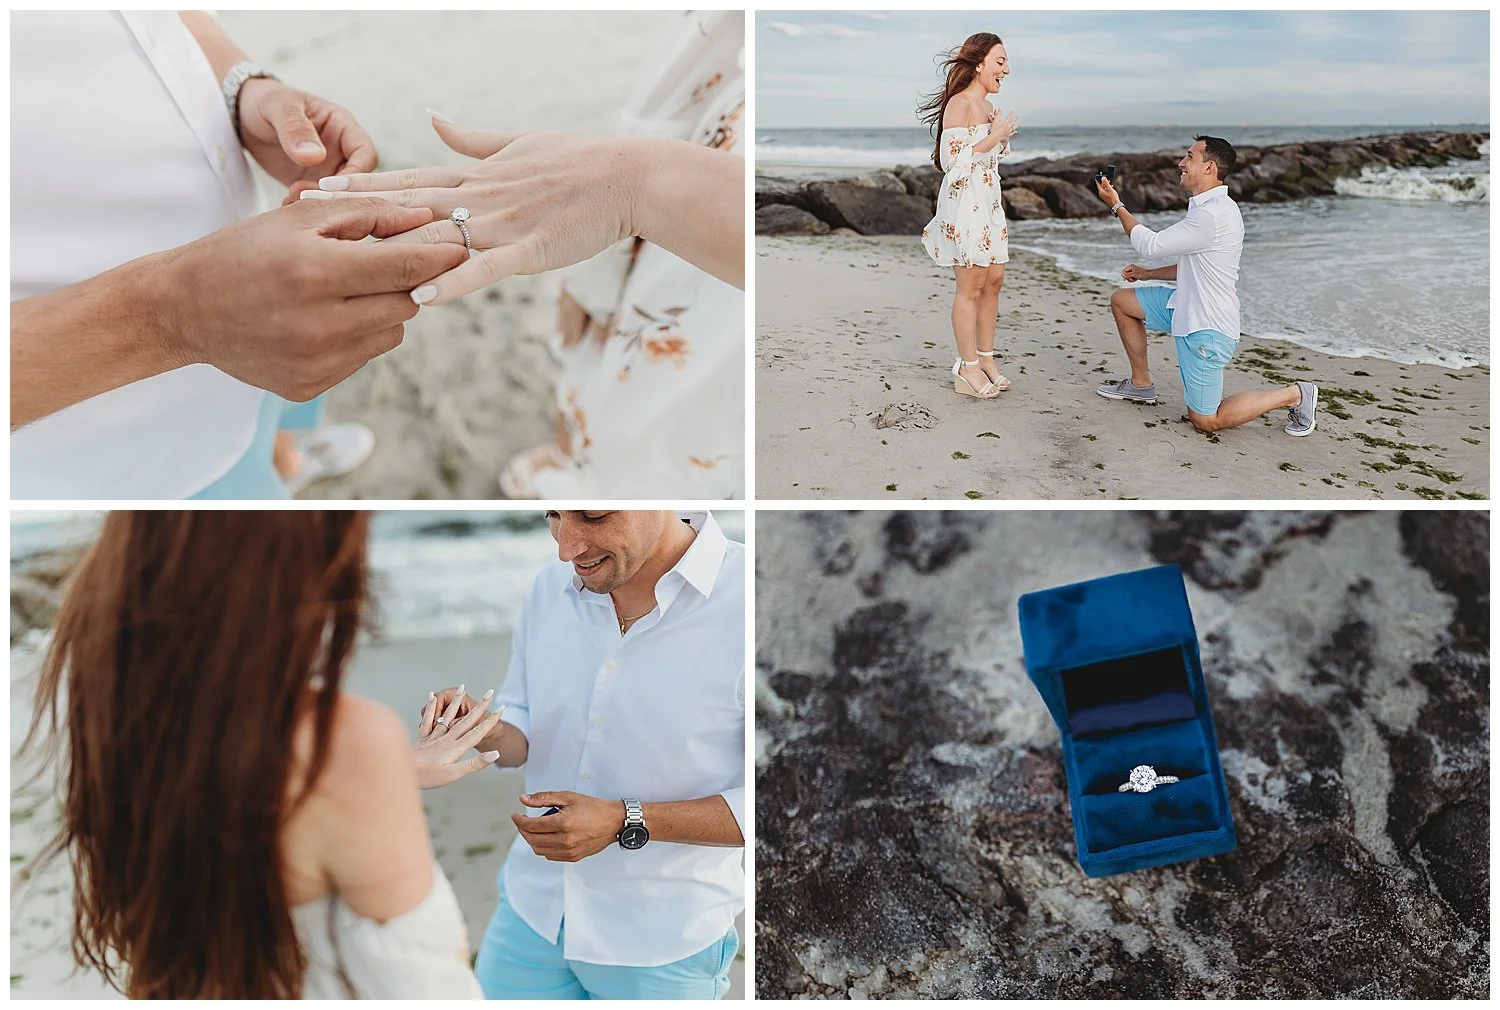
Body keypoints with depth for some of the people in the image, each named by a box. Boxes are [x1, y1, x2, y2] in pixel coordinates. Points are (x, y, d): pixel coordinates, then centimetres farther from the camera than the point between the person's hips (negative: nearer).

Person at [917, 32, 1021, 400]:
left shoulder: (987, 107, 15)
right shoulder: (959, 104, -13)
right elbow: (954, 161, -20)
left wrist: (1003, 138, 6)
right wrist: (995, 137, -16)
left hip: (989, 204, 9)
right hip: (964, 203, -9)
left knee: (994, 281, 10)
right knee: (971, 287, -5)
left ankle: (986, 359, 19)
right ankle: (968, 370, 1)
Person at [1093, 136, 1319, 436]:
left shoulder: (1213, 215, -25)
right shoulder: (1208, 207, 8)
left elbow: (1151, 244, -17)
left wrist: (1116, 206, -6)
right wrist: (1147, 274, 17)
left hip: (1206, 328, -10)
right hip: (1187, 307, 10)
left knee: (1205, 421, -4)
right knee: (1121, 301, 16)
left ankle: (1295, 395, 6)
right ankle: (1141, 384, 25)